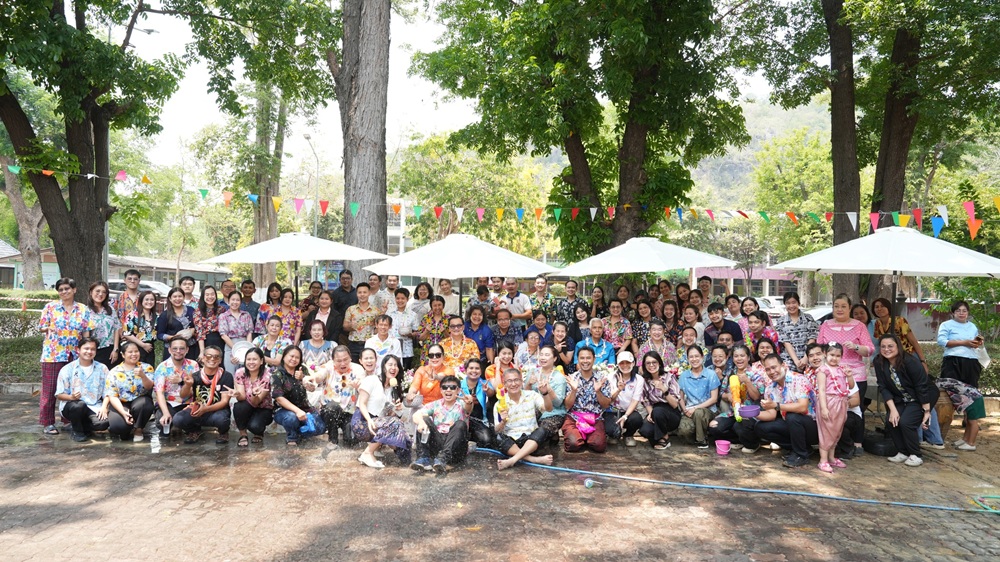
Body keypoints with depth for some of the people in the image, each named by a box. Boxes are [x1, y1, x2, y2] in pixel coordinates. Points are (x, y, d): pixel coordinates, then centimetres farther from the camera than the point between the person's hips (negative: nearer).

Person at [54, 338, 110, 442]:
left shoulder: (102, 369, 8)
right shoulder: (67, 369, 3)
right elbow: (59, 395, 0)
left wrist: (104, 408, -12)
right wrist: (71, 397, -22)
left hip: (94, 408, 1)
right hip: (71, 405, -1)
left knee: (103, 422, -30)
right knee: (80, 405, -38)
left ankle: (83, 427, 6)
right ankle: (77, 431, -6)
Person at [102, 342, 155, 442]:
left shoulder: (146, 368, 1)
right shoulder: (114, 372, 0)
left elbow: (149, 387, -14)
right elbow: (112, 396, -6)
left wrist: (142, 375, -36)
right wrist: (123, 412, -22)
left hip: (139, 401, 1)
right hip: (120, 404, -1)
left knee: (145, 403, -36)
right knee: (117, 425, -31)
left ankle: (138, 429, -6)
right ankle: (128, 430, 9)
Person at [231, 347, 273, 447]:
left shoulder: (267, 376, -22)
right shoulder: (240, 373, -14)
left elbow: (255, 402, -25)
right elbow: (242, 397, -21)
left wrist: (255, 394, -49)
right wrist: (237, 394, -45)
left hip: (264, 409, -2)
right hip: (246, 408, 3)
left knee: (254, 426, -32)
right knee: (239, 406, -32)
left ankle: (259, 433, 6)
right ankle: (243, 435, -9)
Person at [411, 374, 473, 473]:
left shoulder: (461, 405, 2)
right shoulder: (435, 405, 9)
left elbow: (467, 409, -24)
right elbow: (416, 415, -6)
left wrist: (469, 403, -50)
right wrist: (421, 421, -31)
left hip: (455, 447, -2)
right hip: (436, 444, 2)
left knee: (460, 424, -25)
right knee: (425, 419, -12)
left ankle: (442, 459, -40)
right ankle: (423, 459, -24)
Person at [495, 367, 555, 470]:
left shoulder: (531, 395, 3)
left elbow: (548, 409, -12)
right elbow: (497, 430, -1)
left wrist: (545, 393, -30)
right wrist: (503, 422, -23)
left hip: (531, 440, 1)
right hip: (511, 440, -1)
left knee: (542, 431, -31)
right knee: (502, 441, -33)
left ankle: (512, 460, -41)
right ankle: (536, 459, -39)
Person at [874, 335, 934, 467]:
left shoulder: (910, 362, -27)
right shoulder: (879, 363, -13)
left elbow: (922, 387, -22)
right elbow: (883, 388, -10)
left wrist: (927, 411, -20)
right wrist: (893, 409, -18)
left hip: (921, 399, -5)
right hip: (900, 400, 5)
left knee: (905, 422, -24)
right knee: (892, 421, -16)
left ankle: (915, 456, -4)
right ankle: (903, 453, 4)